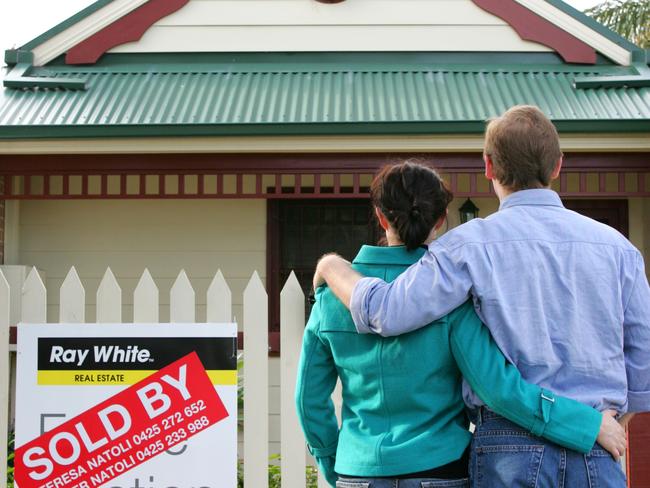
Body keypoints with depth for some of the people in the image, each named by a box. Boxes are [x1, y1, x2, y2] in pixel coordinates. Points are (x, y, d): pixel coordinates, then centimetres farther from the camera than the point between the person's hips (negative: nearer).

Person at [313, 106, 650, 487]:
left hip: (509, 454, -2)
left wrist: (334, 268, 4)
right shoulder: (616, 247, 3)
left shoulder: (473, 245, -7)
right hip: (594, 457, 2)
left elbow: (385, 312, -15)